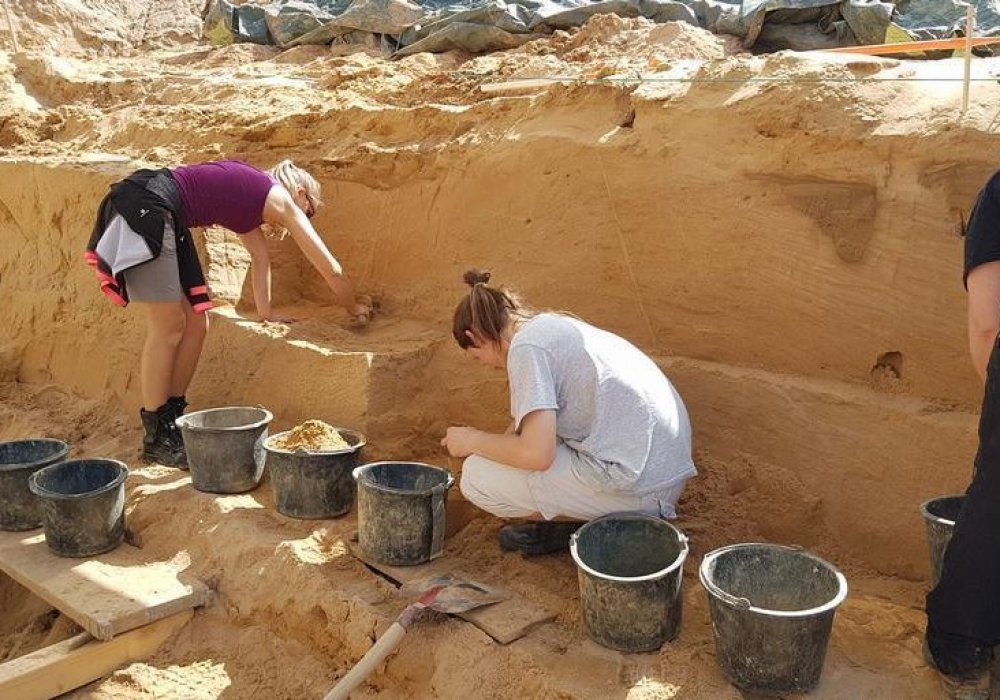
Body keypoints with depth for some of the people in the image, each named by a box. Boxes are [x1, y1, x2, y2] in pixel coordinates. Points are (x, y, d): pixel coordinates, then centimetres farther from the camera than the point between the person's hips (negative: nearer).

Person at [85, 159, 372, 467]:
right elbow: (331, 269, 7)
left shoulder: (252, 191, 24)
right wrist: (354, 308, 22)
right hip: (146, 208, -9)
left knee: (195, 325, 10)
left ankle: (172, 423, 18)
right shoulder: (281, 199, 1)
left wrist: (266, 312, 39)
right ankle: (155, 439, 3)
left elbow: (260, 256, 35)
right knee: (168, 328, -6)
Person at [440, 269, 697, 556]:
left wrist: (474, 441, -4)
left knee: (477, 476, -5)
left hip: (636, 487, -10)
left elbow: (537, 453, -19)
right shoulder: (553, 324, 16)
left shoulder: (526, 347, -12)